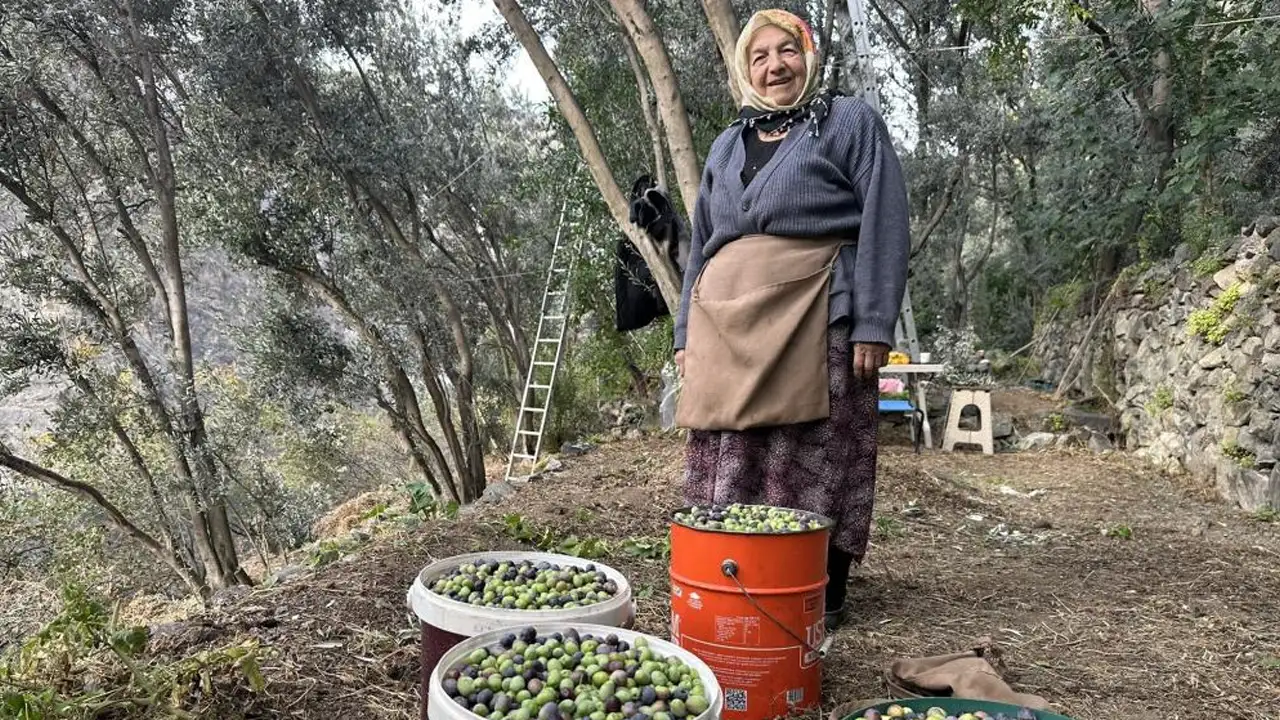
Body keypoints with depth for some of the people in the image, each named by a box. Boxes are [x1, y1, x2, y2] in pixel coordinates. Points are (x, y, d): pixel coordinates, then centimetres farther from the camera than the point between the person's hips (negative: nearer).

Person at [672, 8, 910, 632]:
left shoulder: (850, 123, 8)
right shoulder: (728, 145, 23)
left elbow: (883, 226, -2)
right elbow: (701, 244, 23)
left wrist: (874, 323, -12)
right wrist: (687, 331, 15)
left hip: (814, 317, -5)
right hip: (729, 322, 5)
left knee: (815, 463, -2)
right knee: (732, 464, 4)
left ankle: (821, 602, 10)